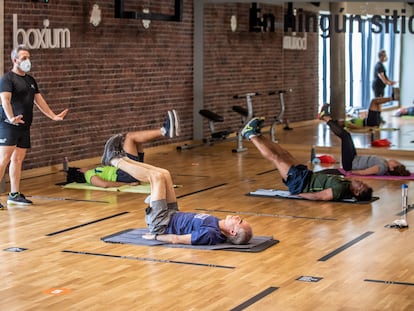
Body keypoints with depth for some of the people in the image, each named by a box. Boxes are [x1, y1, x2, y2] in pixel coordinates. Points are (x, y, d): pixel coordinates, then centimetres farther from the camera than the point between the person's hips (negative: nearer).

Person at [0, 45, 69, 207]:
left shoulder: (30, 80, 18)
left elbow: (39, 100, 24)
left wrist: (53, 116, 21)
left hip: (24, 127, 8)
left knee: (18, 159, 10)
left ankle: (14, 194, 16)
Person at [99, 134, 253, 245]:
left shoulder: (211, 234, -37)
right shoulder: (221, 230, -13)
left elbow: (177, 239, -29)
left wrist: (154, 237, -18)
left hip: (160, 223, -8)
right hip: (174, 215, 8)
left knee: (157, 176, -8)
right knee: (164, 174, 9)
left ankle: (114, 160, 15)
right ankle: (121, 159, 28)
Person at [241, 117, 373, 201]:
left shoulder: (340, 189, -33)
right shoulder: (347, 185, -7)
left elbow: (316, 196, -33)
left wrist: (298, 194, -21)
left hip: (299, 183, -8)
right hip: (308, 176, 8)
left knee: (275, 157, -2)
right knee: (284, 154, 15)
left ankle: (251, 135, 15)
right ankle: (256, 135, 29)